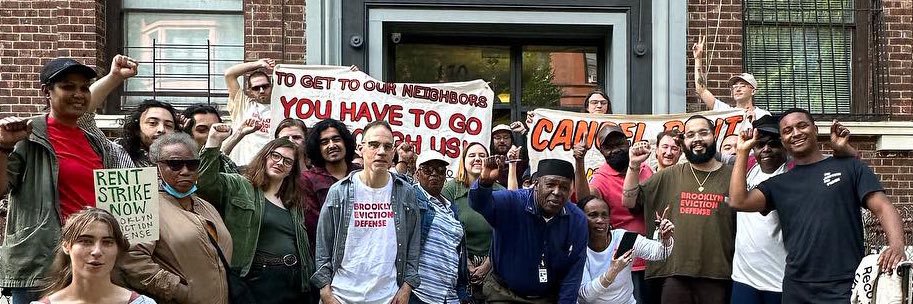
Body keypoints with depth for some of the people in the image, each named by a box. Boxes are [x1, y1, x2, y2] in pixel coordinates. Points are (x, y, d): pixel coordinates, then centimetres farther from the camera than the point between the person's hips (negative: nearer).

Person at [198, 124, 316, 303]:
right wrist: (214, 140, -22)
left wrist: (312, 286, 15)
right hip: (258, 283, -6)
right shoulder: (239, 187, 2)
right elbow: (206, 181, -15)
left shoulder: (295, 203, 18)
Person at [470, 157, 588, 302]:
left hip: (549, 297, 2)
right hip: (504, 294, -2)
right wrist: (484, 182, -60)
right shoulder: (512, 203, -21)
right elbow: (480, 203, -40)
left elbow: (572, 274, -5)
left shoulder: (577, 221, -11)